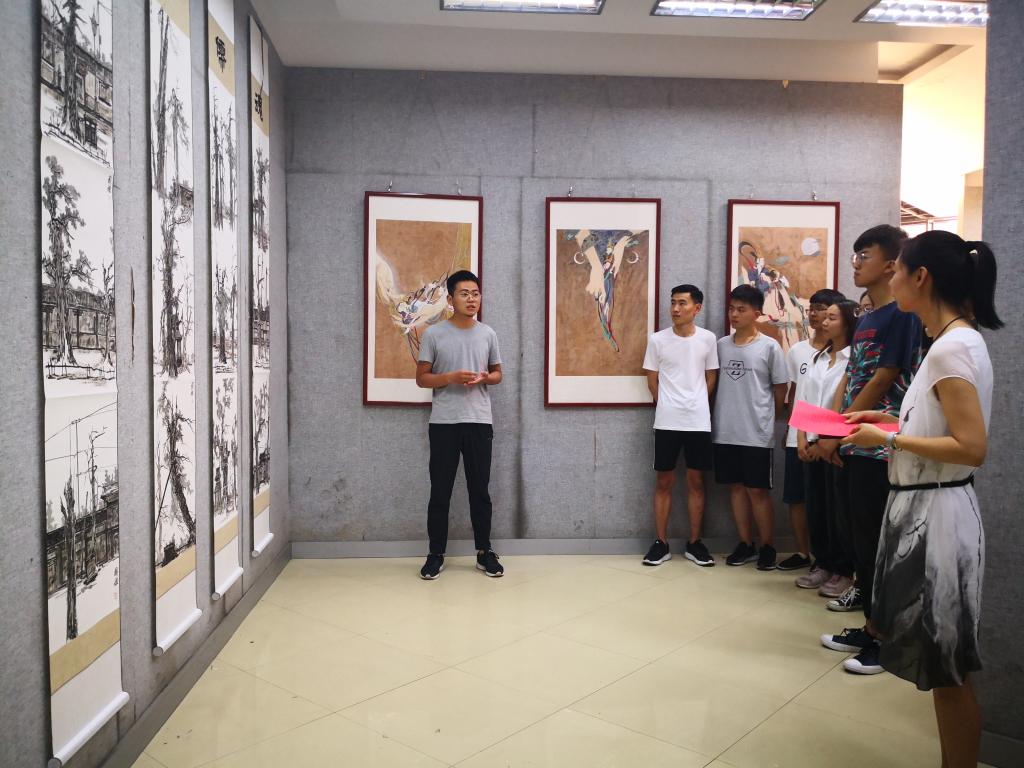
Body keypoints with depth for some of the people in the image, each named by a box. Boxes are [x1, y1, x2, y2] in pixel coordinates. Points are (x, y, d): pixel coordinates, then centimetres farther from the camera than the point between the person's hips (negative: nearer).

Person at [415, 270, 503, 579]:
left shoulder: (488, 334, 7)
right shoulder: (433, 334, -1)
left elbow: (498, 373, 16)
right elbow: (421, 378, 0)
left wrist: (483, 378, -7)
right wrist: (451, 377, -17)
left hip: (479, 422, 2)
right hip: (443, 423, -2)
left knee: (480, 490, 8)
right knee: (440, 492, 4)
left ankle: (484, 552, 20)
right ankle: (436, 554, 16)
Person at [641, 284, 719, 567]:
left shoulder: (708, 339, 1)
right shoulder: (657, 340, -2)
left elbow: (711, 378, 9)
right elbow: (652, 381, 5)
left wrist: (695, 406, 6)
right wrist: (668, 407, 7)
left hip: (698, 422, 1)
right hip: (667, 422, -1)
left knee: (696, 481, 8)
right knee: (664, 482, 5)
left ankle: (694, 543, 18)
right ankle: (661, 543, 13)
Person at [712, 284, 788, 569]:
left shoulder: (770, 347, -5)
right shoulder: (721, 345, 6)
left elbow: (780, 390, 1)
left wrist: (768, 420, 7)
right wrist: (719, 417, 8)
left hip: (756, 434, -4)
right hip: (725, 432, 4)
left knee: (758, 490, 2)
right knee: (736, 487, 11)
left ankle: (767, 547, 17)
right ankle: (746, 545, 23)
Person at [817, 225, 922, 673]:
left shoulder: (901, 315, -11)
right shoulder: (866, 319, 16)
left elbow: (881, 382, -15)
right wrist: (826, 433, 7)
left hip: (877, 449, -9)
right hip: (851, 447, 9)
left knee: (875, 544, -1)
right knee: (856, 540, 14)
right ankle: (869, 628, 26)